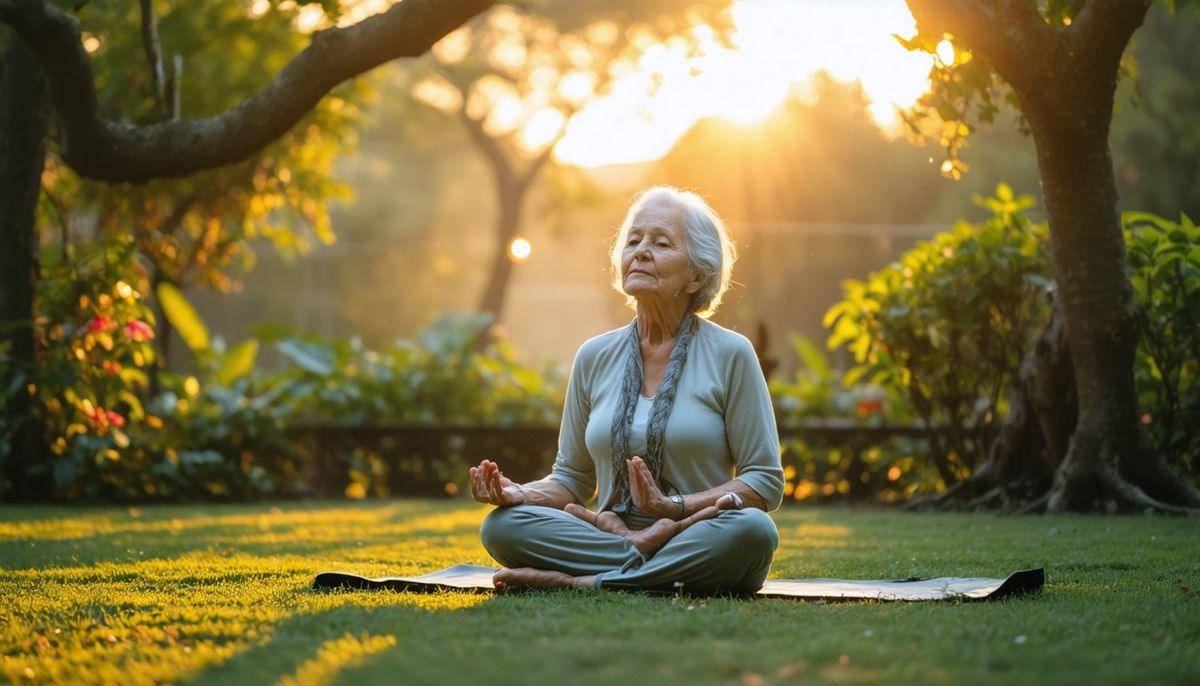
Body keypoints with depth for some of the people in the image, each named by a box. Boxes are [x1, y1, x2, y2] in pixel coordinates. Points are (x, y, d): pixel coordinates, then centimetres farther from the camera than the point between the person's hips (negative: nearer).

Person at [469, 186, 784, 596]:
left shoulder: (730, 354, -1)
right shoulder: (594, 358, 10)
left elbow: (765, 481, -3)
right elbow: (572, 480, 14)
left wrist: (675, 507, -18)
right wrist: (519, 493, -8)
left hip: (699, 547, -2)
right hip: (609, 531, 2)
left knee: (752, 530, -36)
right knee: (501, 525, -21)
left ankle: (582, 582, -24)